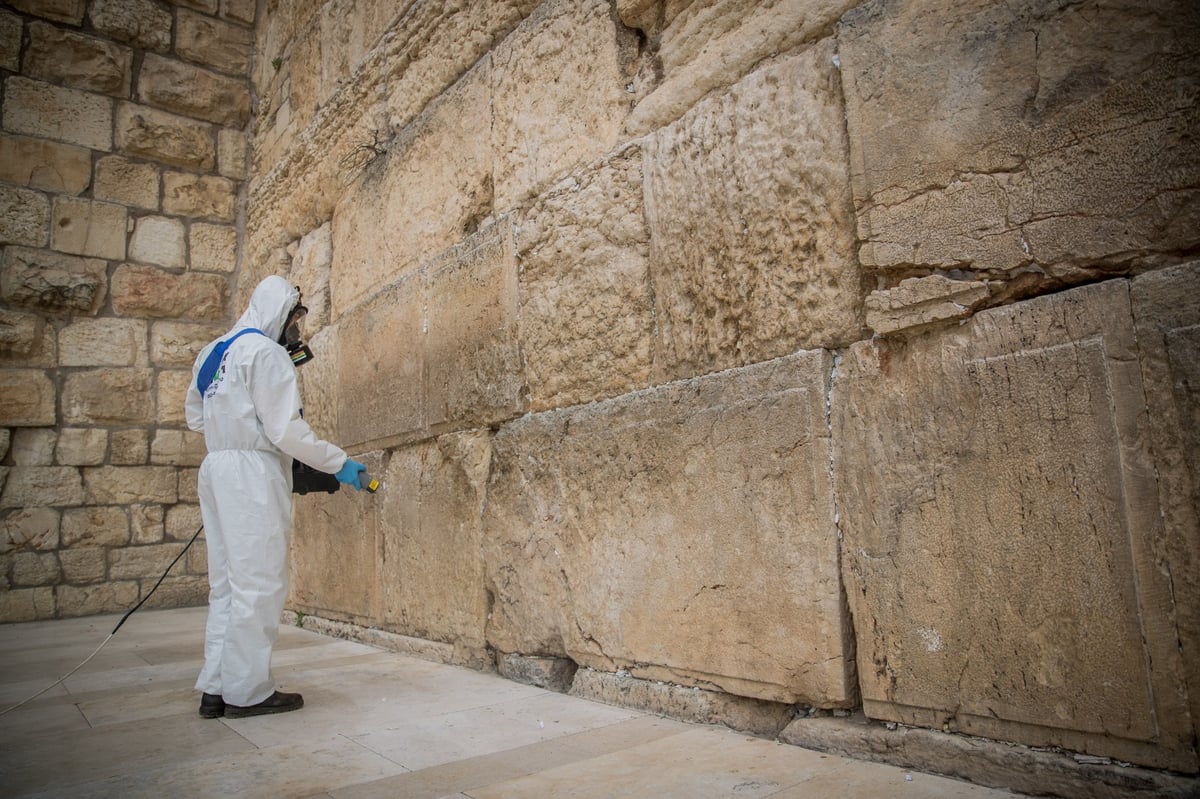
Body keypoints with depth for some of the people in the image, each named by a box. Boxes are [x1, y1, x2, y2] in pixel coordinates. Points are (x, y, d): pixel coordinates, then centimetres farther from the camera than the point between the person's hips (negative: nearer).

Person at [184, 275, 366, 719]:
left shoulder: (211, 353, 18)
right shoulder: (266, 351, -10)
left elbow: (196, 418, 21)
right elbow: (286, 429, -16)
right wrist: (337, 463, -10)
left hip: (217, 468, 9)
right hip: (254, 471, -9)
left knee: (227, 583, 12)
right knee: (259, 584, -3)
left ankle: (217, 689, 16)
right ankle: (247, 691, 3)